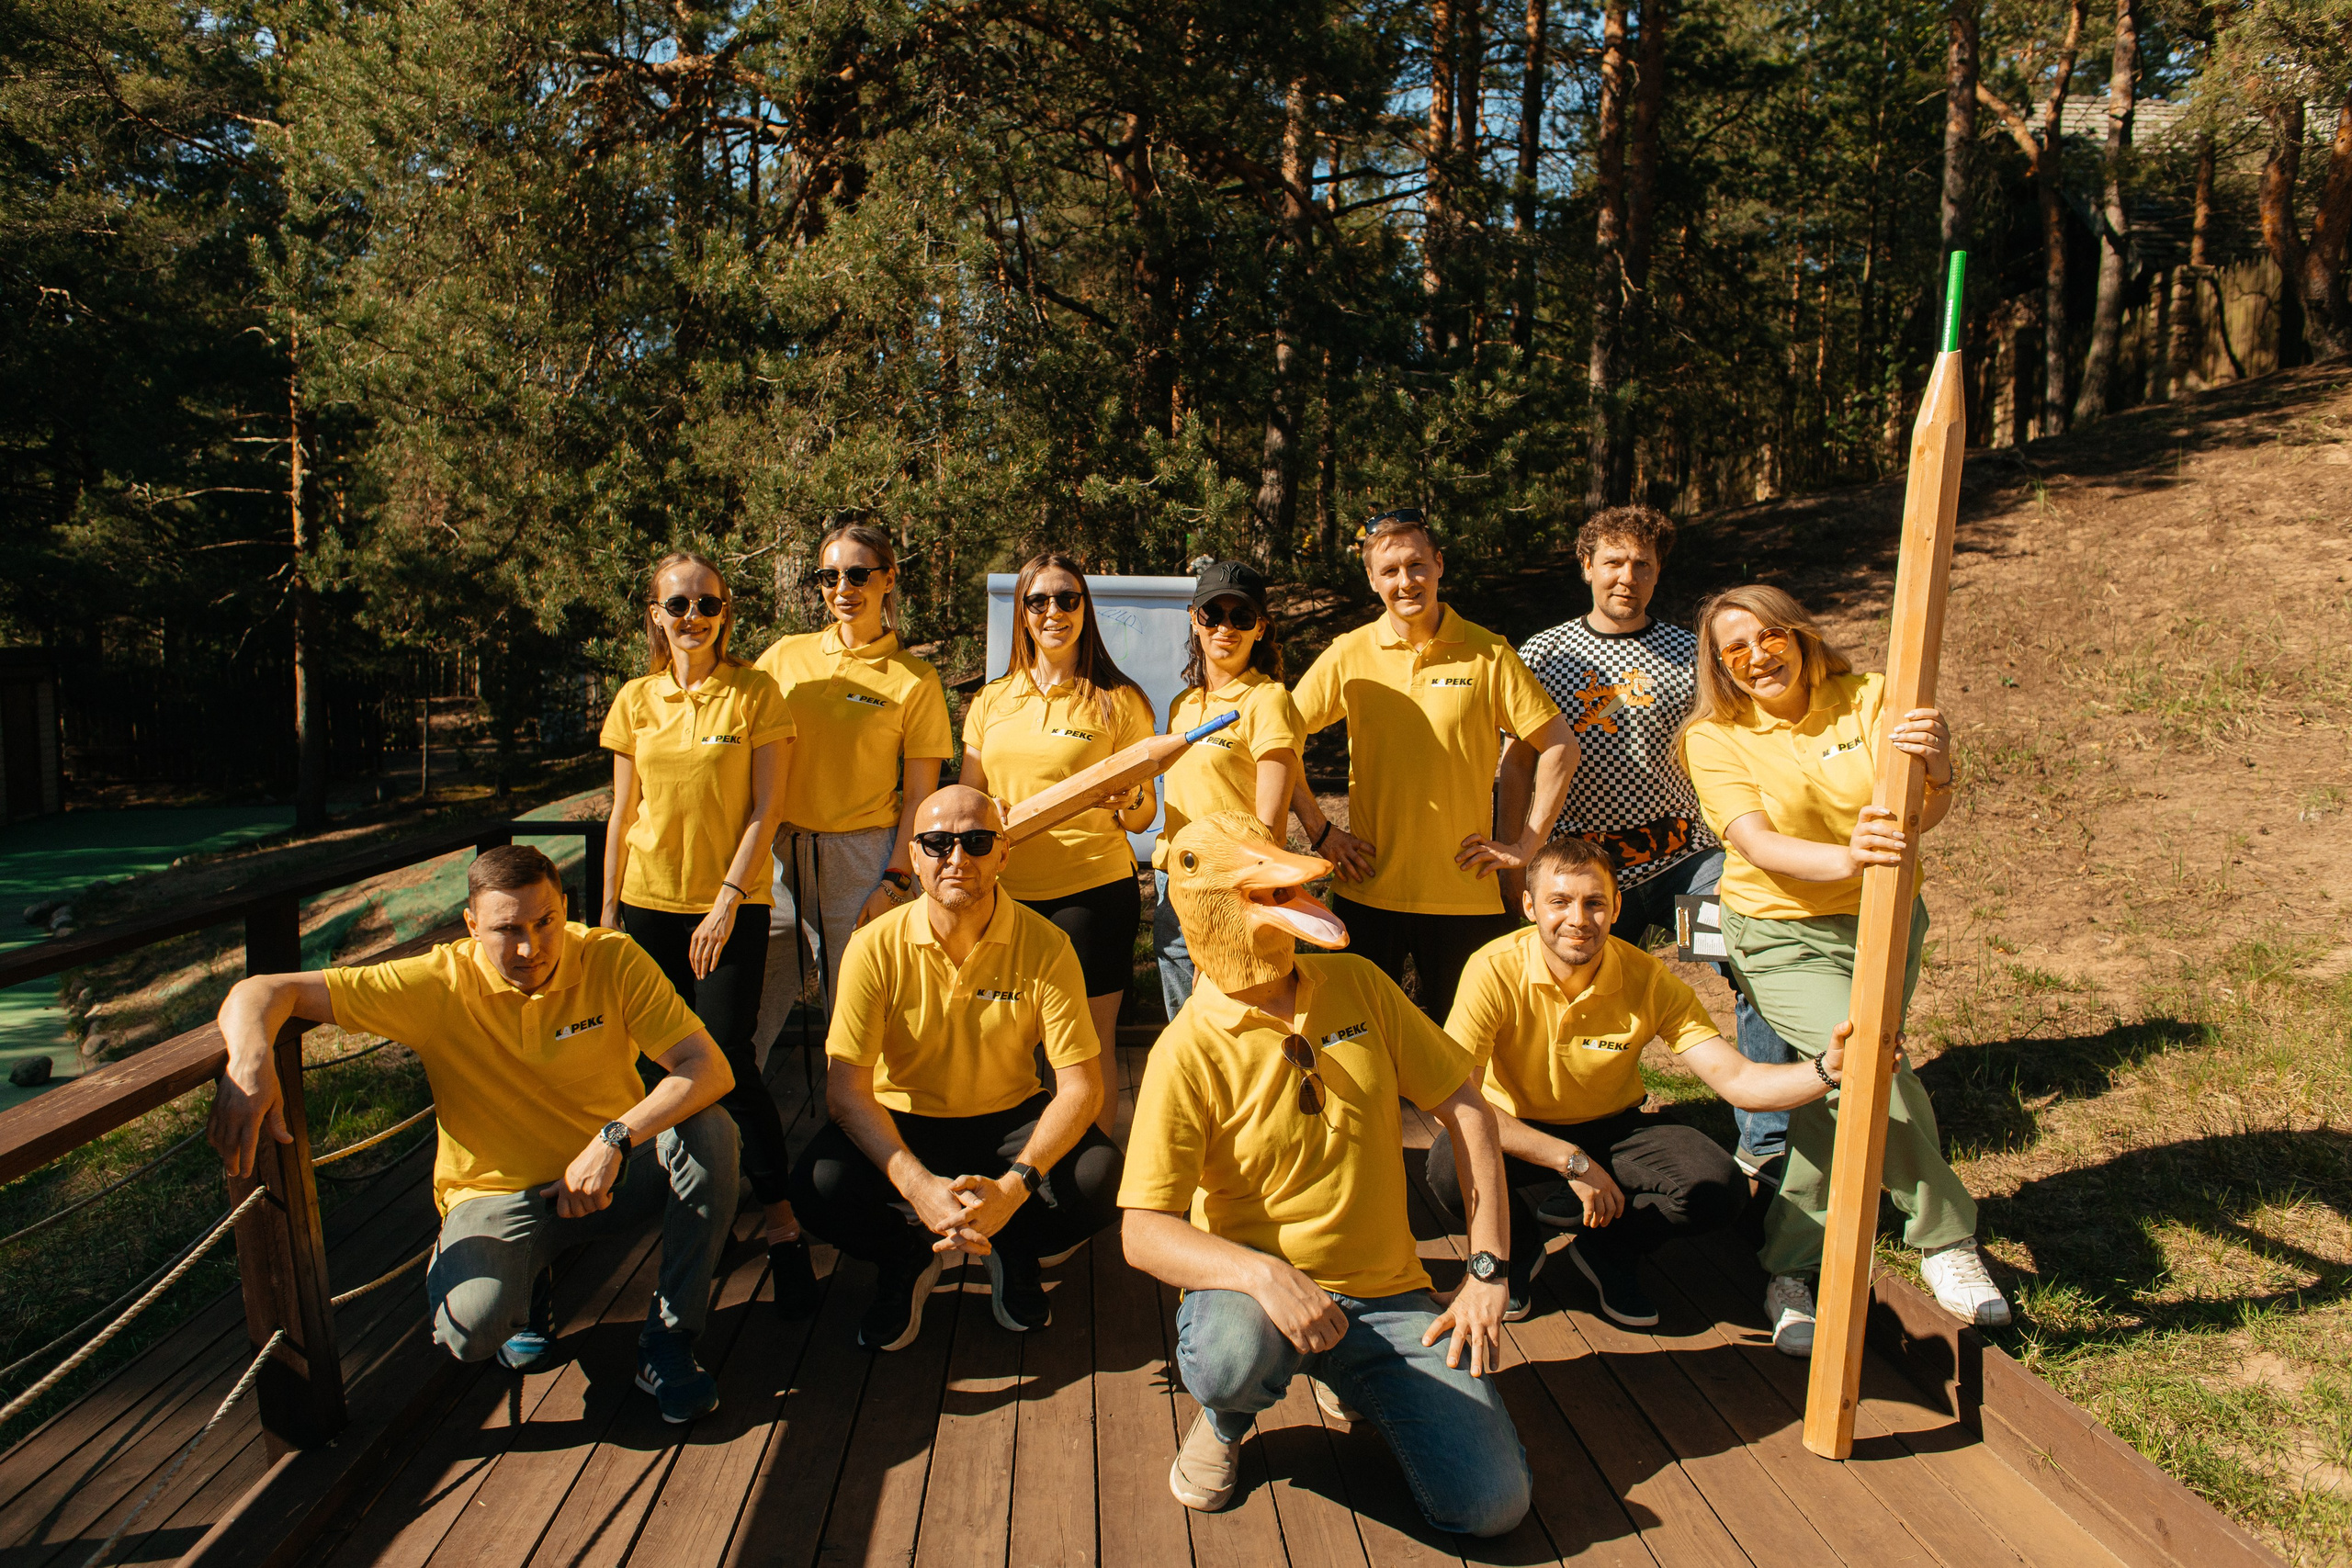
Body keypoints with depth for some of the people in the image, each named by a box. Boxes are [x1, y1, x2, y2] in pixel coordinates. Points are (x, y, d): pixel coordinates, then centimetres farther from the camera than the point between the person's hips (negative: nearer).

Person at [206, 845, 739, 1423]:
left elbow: (708, 1066, -21)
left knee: (708, 1130, -29)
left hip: (612, 1173, 1)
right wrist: (249, 1059, -40)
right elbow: (265, 991, -16)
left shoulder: (613, 959, -15)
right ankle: (525, 1287, 11)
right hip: (499, 1193, -1)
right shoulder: (438, 985, -16)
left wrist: (616, 1139, -35)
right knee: (471, 1328, -31)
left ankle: (667, 1342, -10)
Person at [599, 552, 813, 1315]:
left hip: (732, 906, -4)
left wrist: (727, 903, -13)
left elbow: (765, 808, -6)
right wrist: (608, 910, 9)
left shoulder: (756, 693, -4)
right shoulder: (636, 700, 7)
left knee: (726, 1062, -11)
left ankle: (782, 1224, 0)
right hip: (648, 904, 4)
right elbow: (622, 814, 10)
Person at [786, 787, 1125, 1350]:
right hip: (900, 1124, 0)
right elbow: (845, 1088, -16)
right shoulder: (876, 946, -14)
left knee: (1101, 1178, -28)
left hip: (1011, 1119, 0)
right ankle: (907, 1259, 5)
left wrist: (1015, 1186, -32)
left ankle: (1013, 1252, 7)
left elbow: (1080, 1085, -16)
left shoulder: (1045, 947, -15)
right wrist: (917, 1185, -33)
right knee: (818, 1185, -30)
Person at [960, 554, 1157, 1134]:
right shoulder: (991, 701, 11)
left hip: (1094, 890, -3)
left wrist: (1127, 802, -19)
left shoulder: (1119, 701, 1)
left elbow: (1144, 816, 3)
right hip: (1006, 892, 3)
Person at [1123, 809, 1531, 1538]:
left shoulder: (1356, 983, 0)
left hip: (1387, 1292, 4)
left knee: (1493, 1504, -11)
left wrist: (1487, 1272, -3)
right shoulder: (1187, 1052, -14)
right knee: (1229, 1359, -39)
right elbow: (1144, 1231, -16)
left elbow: (1466, 1110, 4)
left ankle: (1347, 1382, 20)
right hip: (1257, 1285, -3)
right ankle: (1227, 1419, 3)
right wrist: (1263, 1274, -34)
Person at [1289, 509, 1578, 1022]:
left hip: (1465, 895, 0)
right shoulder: (1349, 655, 0)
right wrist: (1318, 830, 2)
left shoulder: (1487, 653, -2)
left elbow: (1559, 746, 2)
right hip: (1369, 890, 1)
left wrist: (1527, 842, -3)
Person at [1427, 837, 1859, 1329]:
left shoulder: (1648, 981, -16)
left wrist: (1826, 1070, -39)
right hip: (1518, 1135, -2)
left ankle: (1606, 1251, 6)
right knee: (1452, 1166, -36)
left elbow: (1736, 1078, -19)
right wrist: (1571, 1161, -32)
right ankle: (1514, 1247, 1)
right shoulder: (1494, 972, -25)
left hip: (1614, 1127, 3)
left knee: (1718, 1190, -25)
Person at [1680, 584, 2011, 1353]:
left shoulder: (1870, 699, -5)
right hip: (1782, 938, -3)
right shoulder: (1716, 739, -9)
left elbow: (1926, 815, -15)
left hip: (1882, 924, 3)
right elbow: (1758, 844, -22)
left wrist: (1936, 770, -39)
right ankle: (1946, 1238, 5)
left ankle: (1790, 1268, 22)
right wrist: (1845, 859, -41)